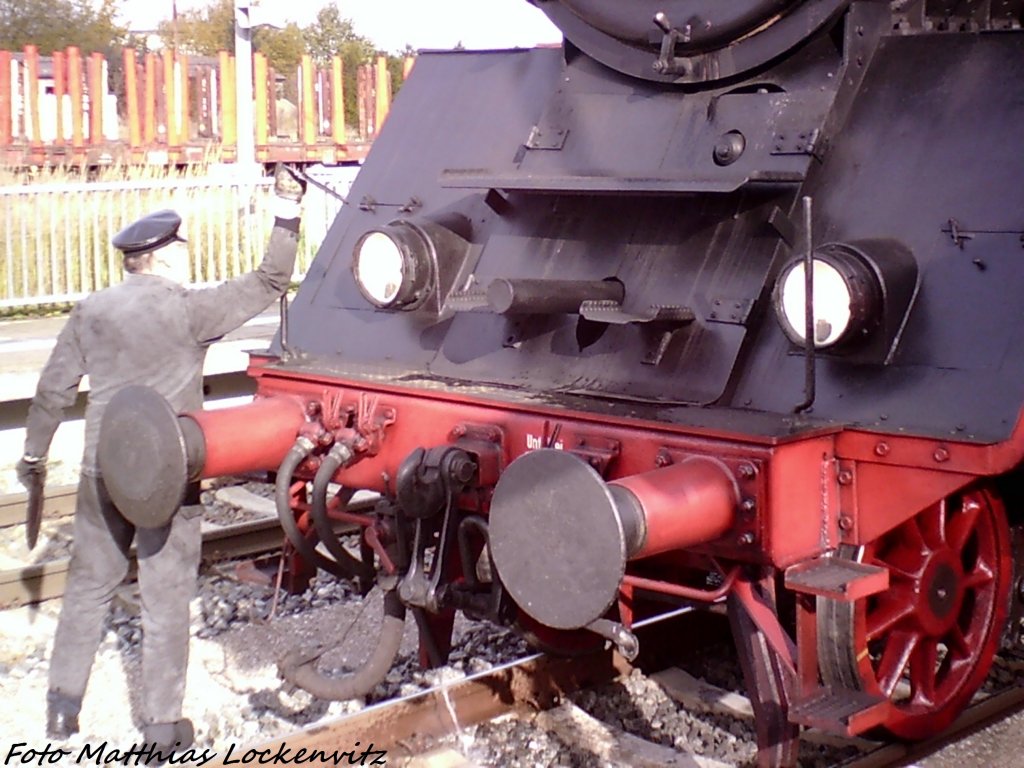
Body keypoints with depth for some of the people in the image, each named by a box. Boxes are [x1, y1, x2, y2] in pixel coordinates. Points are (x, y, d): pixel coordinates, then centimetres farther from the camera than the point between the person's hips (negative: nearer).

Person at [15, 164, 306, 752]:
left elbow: (54, 390, 8)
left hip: (103, 474, 5)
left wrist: (34, 454, 20)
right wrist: (287, 213, -2)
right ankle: (163, 726, 12)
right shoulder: (189, 309, -10)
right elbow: (270, 284, -8)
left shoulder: (91, 312, 4)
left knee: (89, 587, 18)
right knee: (167, 601, 4)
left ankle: (63, 705, 25)